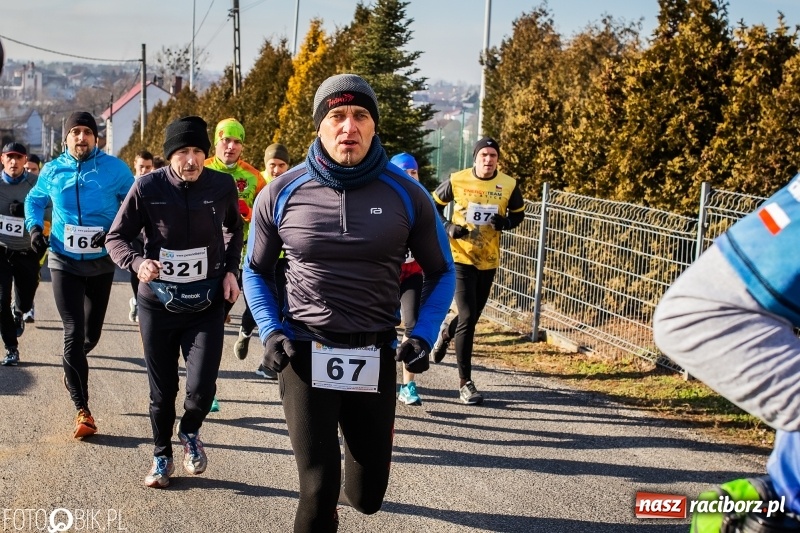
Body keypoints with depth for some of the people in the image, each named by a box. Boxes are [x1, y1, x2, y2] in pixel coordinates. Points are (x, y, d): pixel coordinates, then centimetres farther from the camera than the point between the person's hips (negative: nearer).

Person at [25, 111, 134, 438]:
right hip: (64, 262, -1)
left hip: (102, 263, 1)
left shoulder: (114, 168, -7)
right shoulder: (52, 171, -1)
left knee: (91, 334, 15)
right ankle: (82, 410, -3)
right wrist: (34, 227, -1)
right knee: (74, 334, -9)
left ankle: (72, 368, 50)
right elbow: (34, 200, 17)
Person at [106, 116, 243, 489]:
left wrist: (230, 270, 2)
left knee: (202, 387, -10)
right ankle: (162, 457, 35)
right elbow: (116, 238, -4)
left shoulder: (222, 187, -6)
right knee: (162, 391, 10)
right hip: (158, 303, 0)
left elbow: (233, 231, 15)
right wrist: (137, 262, -24)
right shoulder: (148, 187, -11)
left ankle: (190, 433, 25)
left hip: (206, 304, 0)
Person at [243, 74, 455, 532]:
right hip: (305, 353, -1)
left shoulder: (407, 195, -5)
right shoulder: (281, 194, -4)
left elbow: (441, 272, 7)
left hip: (376, 358, 1)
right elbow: (257, 270, 11)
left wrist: (424, 335, -7)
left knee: (367, 496, 12)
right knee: (318, 491, -6)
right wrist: (270, 331, -4)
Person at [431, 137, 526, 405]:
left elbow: (518, 213, 10)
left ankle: (447, 332, 53)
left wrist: (505, 223, -13)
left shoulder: (508, 185, -4)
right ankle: (465, 383, -3)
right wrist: (447, 227, -10)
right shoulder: (457, 180, -8)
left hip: (489, 260, 3)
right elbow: (434, 204, 7)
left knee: (473, 315, 16)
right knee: (468, 317, -11)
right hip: (461, 257, -3)